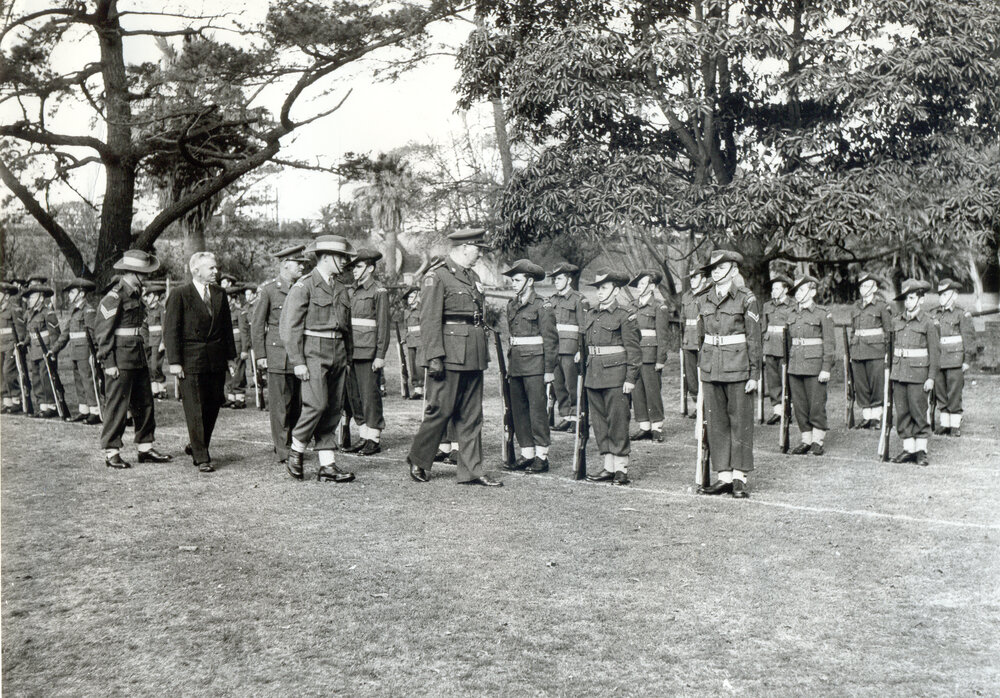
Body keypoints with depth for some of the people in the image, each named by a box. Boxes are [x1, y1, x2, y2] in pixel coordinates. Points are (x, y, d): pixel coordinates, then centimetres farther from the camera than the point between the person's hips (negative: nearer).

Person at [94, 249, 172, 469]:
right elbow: (102, 331, -13)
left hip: (138, 358, 9)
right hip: (120, 360, -9)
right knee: (117, 406, -3)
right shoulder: (114, 297, -13)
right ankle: (111, 453, 5)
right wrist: (109, 363, -15)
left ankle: (145, 448, 20)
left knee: (145, 403, 11)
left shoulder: (136, 294, 14)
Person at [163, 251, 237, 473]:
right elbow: (171, 330, -6)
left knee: (213, 407, 9)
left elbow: (227, 327, 16)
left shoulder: (219, 294, 12)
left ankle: (197, 446, 29)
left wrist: (230, 356, 12)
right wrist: (174, 361, -12)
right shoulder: (179, 294, -4)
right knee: (195, 410, -3)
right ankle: (202, 458, 3)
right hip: (190, 361, -5)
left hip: (216, 361, 5)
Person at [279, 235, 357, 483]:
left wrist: (347, 358, 17)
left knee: (334, 409, 4)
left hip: (337, 355, 7)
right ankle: (295, 451, 5)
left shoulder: (341, 290, 16)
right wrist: (298, 361, -14)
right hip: (313, 353, -7)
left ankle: (328, 466, 8)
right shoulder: (304, 286, -6)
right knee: (317, 404, -16)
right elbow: (289, 326, -10)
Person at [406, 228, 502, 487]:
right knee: (441, 410, -2)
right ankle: (418, 460, 17)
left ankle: (472, 471, 12)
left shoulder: (473, 277, 17)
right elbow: (430, 320, -13)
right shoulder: (437, 277, -8)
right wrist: (434, 357, -19)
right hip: (450, 356, -8)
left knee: (472, 416, 8)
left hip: (474, 358, 8)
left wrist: (483, 353, 20)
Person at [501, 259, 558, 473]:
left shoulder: (542, 306, -6)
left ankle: (542, 457, 0)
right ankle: (527, 454, 15)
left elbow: (550, 340, -7)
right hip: (516, 365, 7)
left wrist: (550, 369, -10)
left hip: (535, 364, -7)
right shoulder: (512, 305, 14)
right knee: (518, 410, 8)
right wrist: (509, 362, 16)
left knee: (537, 409, -5)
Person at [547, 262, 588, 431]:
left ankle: (577, 417, 4)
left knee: (572, 385, -5)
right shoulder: (552, 300, 16)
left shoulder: (579, 300, -3)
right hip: (553, 348, 6)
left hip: (570, 349, -6)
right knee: (557, 385, 6)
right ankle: (565, 417, 13)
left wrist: (581, 350, -13)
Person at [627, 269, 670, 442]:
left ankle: (657, 427, 8)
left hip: (650, 354, -6)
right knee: (636, 391, 6)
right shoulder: (635, 305, 14)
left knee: (652, 390, -2)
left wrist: (661, 360, -10)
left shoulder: (659, 306, -5)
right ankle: (644, 427, 13)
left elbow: (662, 335, -7)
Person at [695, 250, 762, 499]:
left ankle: (739, 478, 10)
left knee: (741, 422, 2)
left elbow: (754, 339, -5)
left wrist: (754, 375, -8)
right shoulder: (704, 301, 10)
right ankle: (723, 476, 15)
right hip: (711, 371, 5)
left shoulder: (746, 299, -4)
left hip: (738, 370, -5)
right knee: (716, 423, 7)